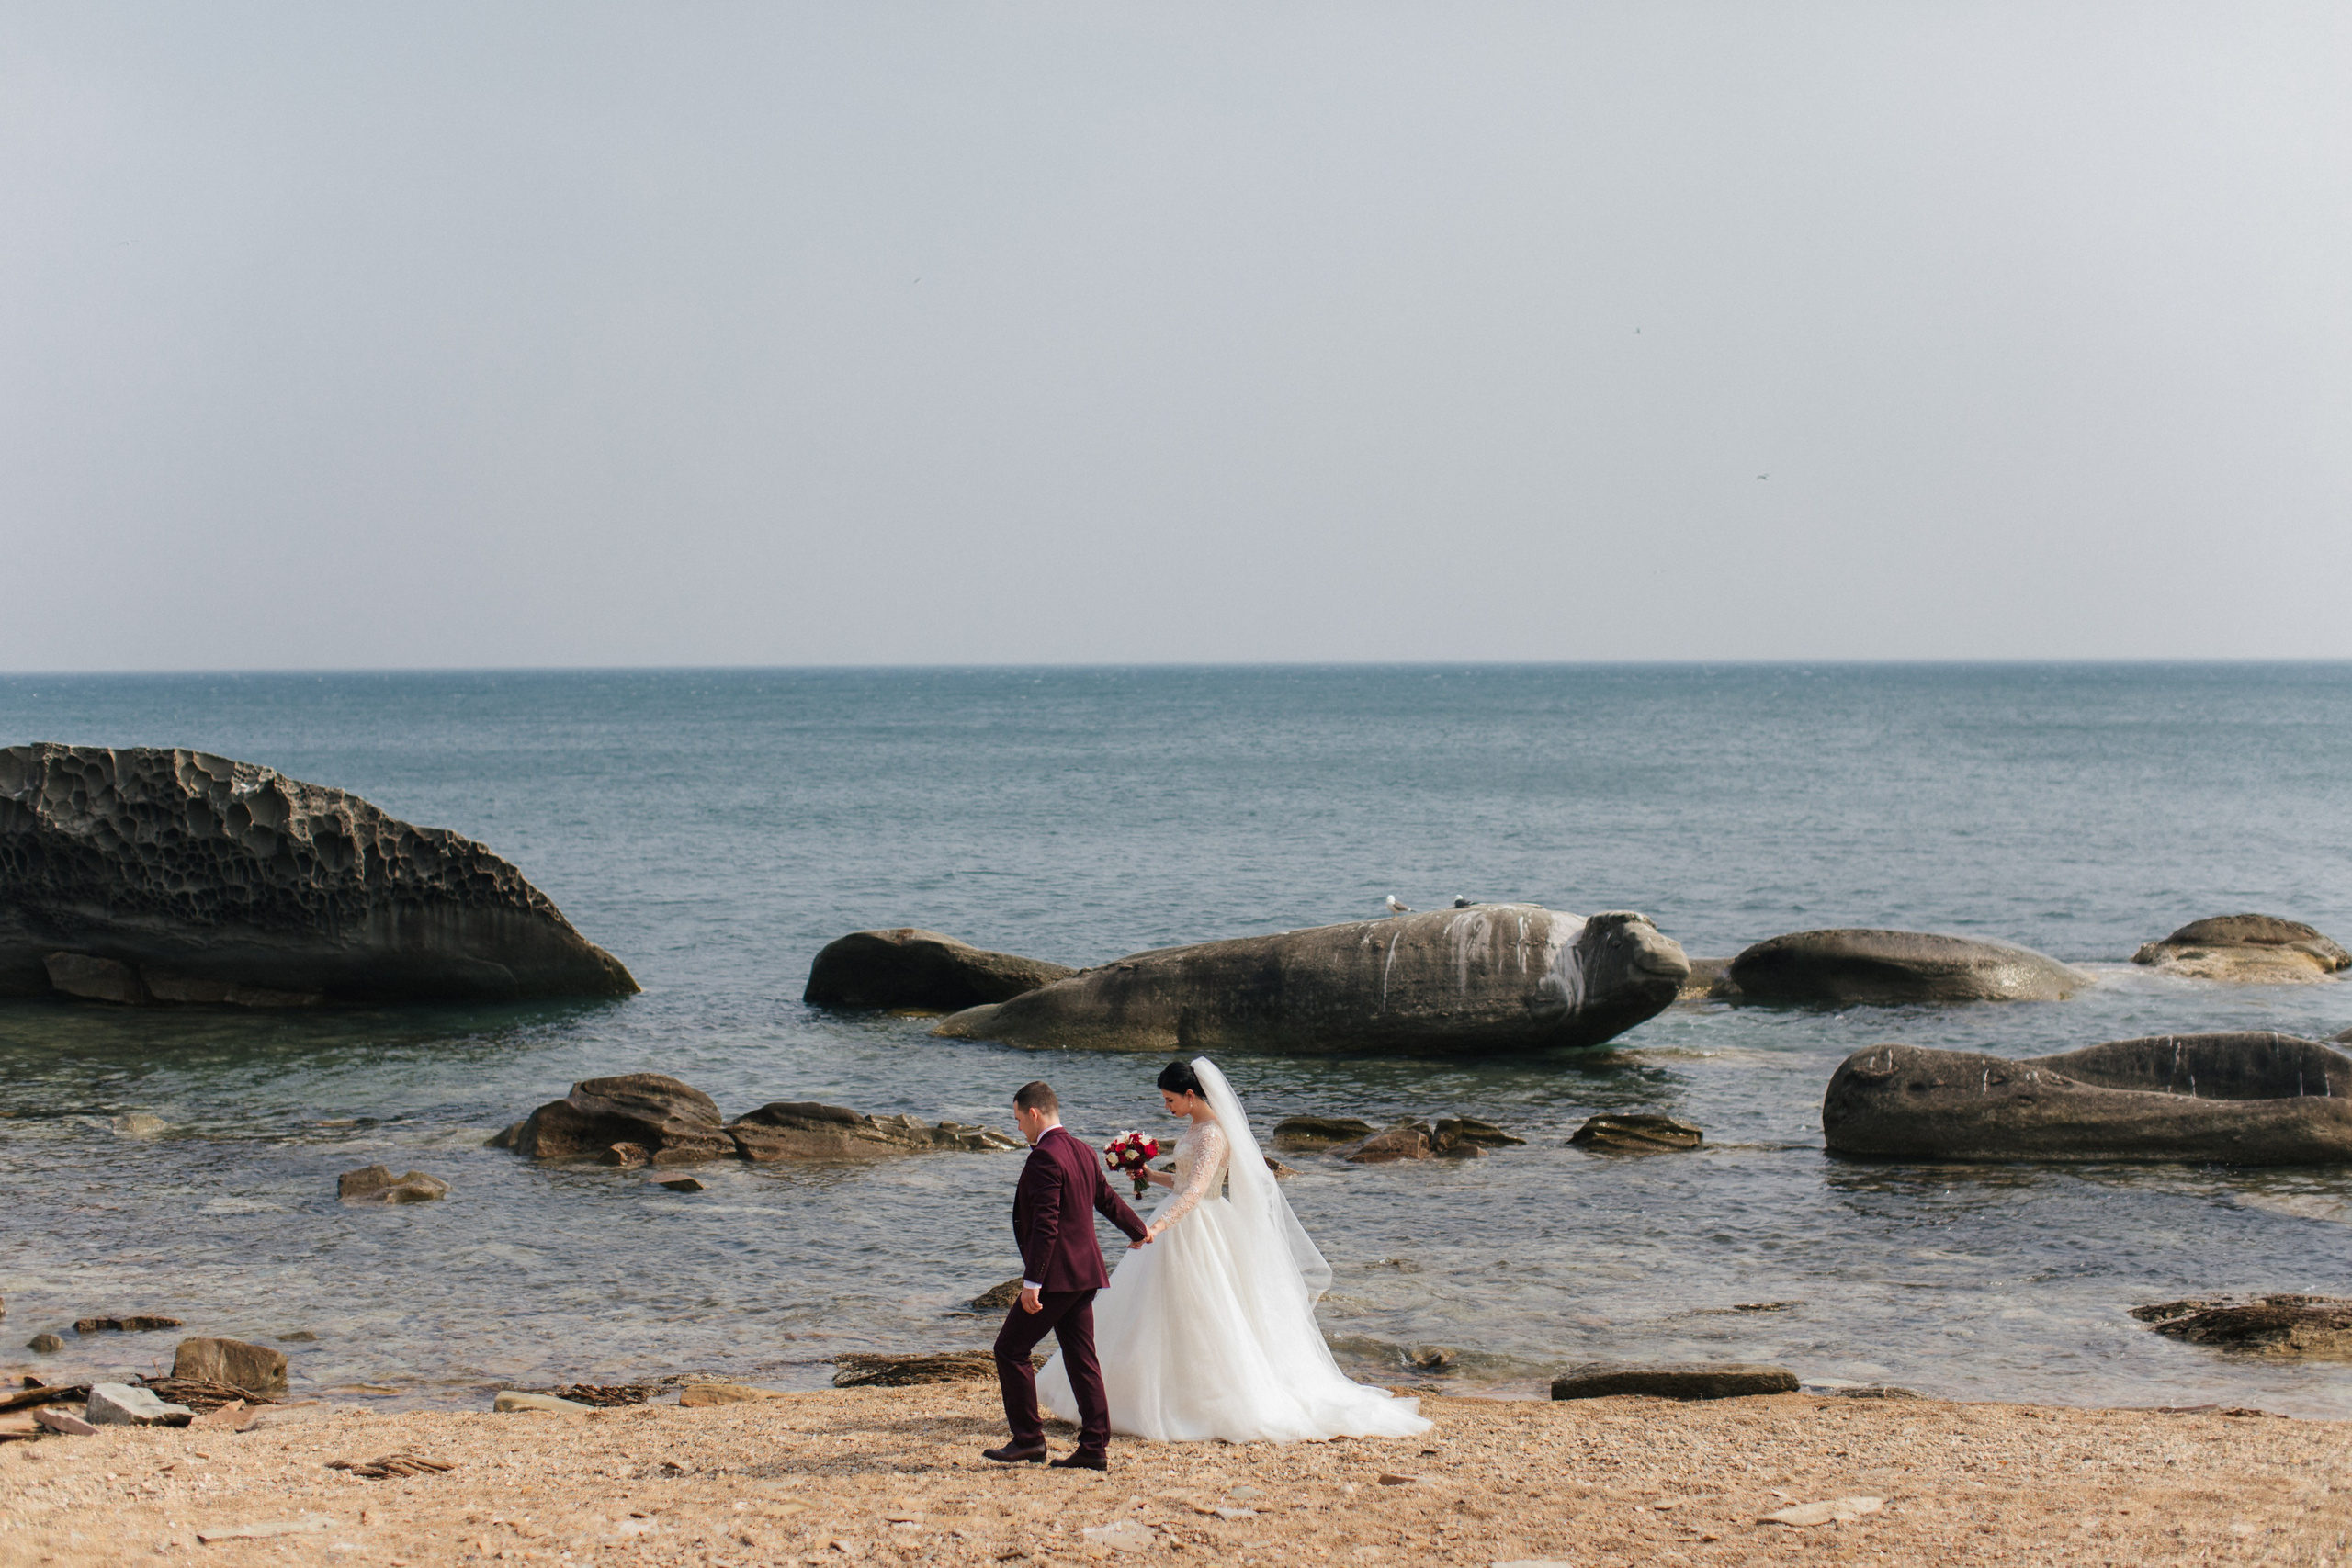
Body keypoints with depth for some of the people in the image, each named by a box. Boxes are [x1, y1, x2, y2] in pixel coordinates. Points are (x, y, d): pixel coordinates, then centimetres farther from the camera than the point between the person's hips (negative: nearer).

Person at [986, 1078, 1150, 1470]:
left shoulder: (1044, 1158, -17)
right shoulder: (1083, 1152, 12)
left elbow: (1045, 1225, -22)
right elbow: (1107, 1199, 27)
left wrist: (1032, 1282, -23)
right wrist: (1138, 1231, 45)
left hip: (1056, 1275, -9)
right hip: (1084, 1275, 9)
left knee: (1011, 1349, -2)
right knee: (1081, 1357, 9)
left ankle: (1028, 1439, 0)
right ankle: (1095, 1446, 7)